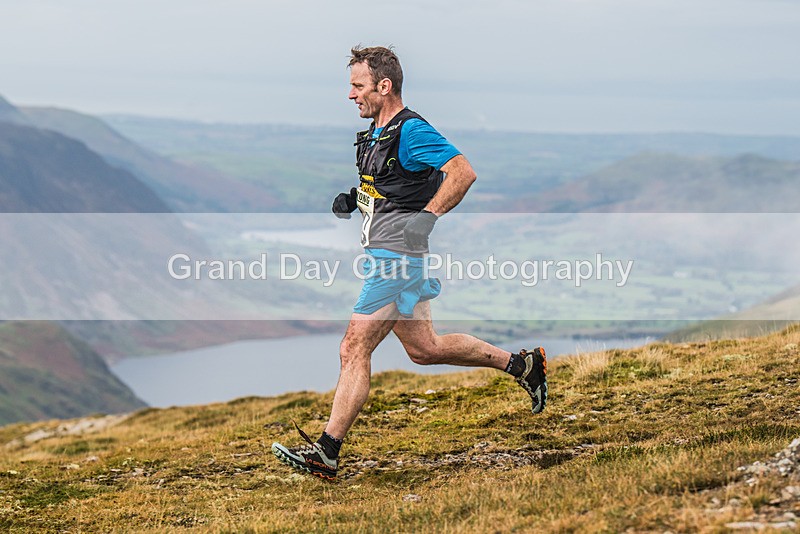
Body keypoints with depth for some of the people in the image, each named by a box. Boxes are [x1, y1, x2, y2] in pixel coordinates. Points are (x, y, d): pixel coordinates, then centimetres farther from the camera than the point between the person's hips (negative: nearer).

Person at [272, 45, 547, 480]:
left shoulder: (411, 131, -15)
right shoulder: (376, 133, 14)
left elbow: (463, 173, -23)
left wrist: (427, 218, -25)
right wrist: (353, 199, 11)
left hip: (395, 257, -11)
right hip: (382, 254, 11)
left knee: (354, 350, -10)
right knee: (422, 348, 18)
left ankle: (325, 454, -7)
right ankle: (521, 364, 28)